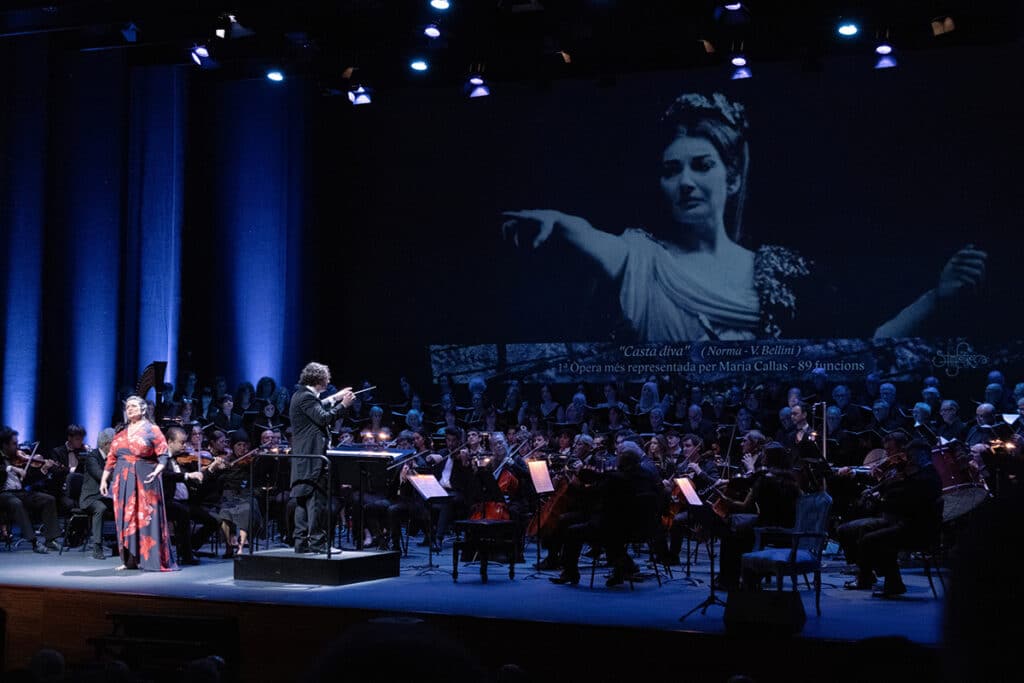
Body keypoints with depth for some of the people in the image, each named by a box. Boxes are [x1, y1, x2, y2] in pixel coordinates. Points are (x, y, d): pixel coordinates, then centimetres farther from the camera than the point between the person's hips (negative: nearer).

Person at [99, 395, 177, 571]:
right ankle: (130, 560, 10)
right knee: (126, 519, 5)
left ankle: (151, 559, -4)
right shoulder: (121, 434, 15)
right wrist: (104, 479, 7)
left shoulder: (152, 430, 1)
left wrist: (158, 470, -23)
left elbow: (163, 455, -7)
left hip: (144, 481, -5)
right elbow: (111, 458, 14)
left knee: (146, 518, -6)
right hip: (123, 482, 5)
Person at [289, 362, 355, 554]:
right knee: (317, 500, -8)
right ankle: (317, 543, -7)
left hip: (303, 459, 11)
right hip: (313, 458, -11)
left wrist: (334, 398, 26)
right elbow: (324, 418, -22)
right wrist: (343, 405, -13)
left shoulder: (301, 395, 15)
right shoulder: (307, 397, -15)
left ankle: (301, 542, 14)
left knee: (304, 500, 11)